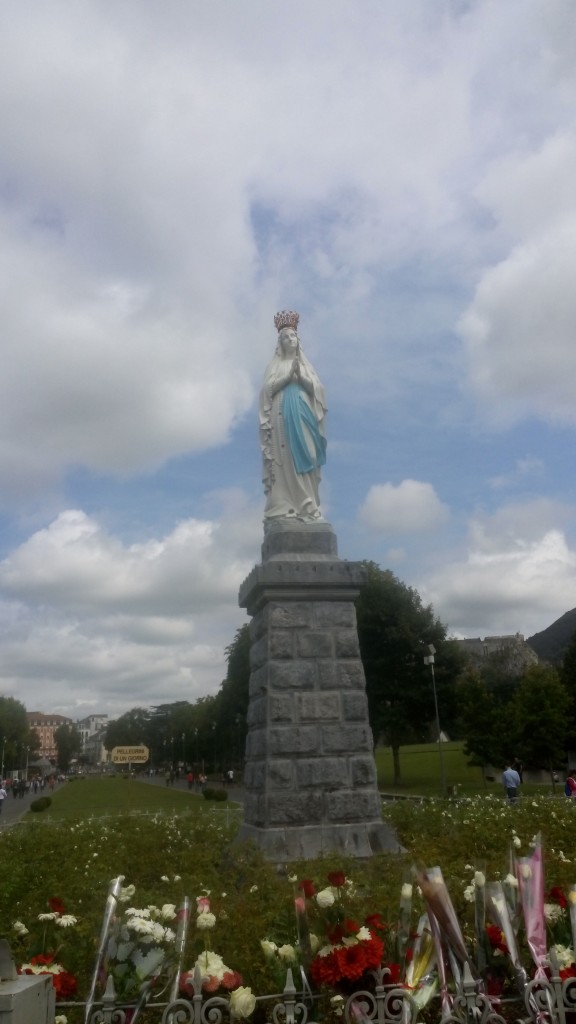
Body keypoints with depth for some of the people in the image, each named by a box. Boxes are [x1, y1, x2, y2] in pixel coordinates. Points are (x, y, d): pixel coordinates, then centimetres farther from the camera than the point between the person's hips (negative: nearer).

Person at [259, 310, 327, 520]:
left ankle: (307, 506, -8)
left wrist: (300, 376, -6)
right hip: (282, 417, -2)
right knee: (284, 460, -10)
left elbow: (316, 388, 8)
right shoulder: (274, 366, 13)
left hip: (303, 416, 2)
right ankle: (284, 507, -14)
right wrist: (289, 375, -8)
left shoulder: (305, 365, 19)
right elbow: (269, 388, -1)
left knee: (305, 459, -6)